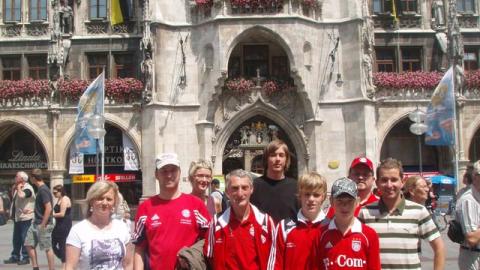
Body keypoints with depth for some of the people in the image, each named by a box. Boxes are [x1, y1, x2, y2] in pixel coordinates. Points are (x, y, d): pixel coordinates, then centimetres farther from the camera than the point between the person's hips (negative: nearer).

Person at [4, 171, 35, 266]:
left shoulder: (27, 188, -15)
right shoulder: (18, 187, 14)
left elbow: (21, 195, -36)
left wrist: (19, 188, -17)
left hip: (25, 217, -9)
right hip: (17, 217, 9)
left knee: (25, 238, -2)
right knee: (16, 238, 15)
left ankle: (25, 258, 5)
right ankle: (15, 256, 24)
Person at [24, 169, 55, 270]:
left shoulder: (43, 190, -18)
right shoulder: (40, 189, 11)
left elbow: (49, 208, -23)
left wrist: (43, 225, -21)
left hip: (43, 224, -10)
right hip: (36, 223, 10)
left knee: (47, 248, -2)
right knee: (29, 244, 11)